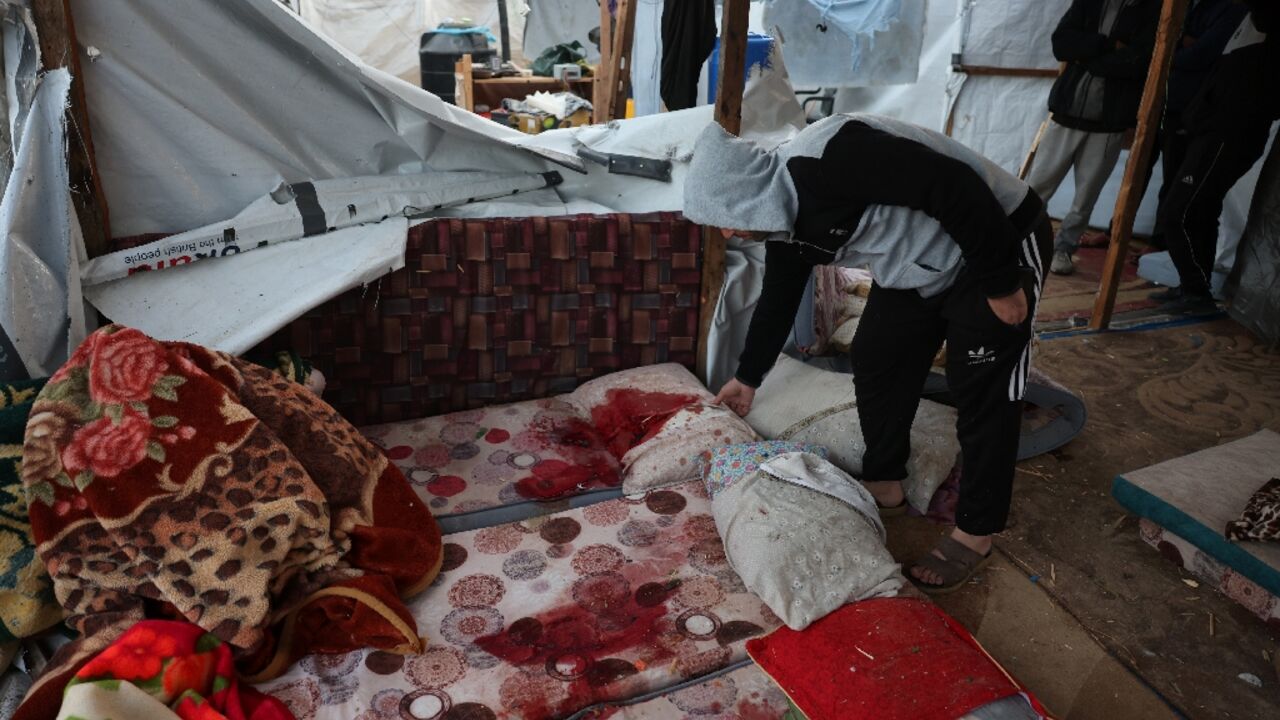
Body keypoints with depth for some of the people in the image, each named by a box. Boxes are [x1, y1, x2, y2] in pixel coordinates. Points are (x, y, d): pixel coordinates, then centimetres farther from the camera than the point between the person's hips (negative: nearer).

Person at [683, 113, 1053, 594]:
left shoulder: (833, 159, -32)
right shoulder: (784, 221, -2)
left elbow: (959, 188, -32)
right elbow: (777, 300, 13)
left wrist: (1001, 284, -24)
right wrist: (748, 377, 23)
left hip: (1000, 244, -9)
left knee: (983, 394, -2)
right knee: (875, 361, 10)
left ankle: (975, 534, 11)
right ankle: (883, 486, 27)